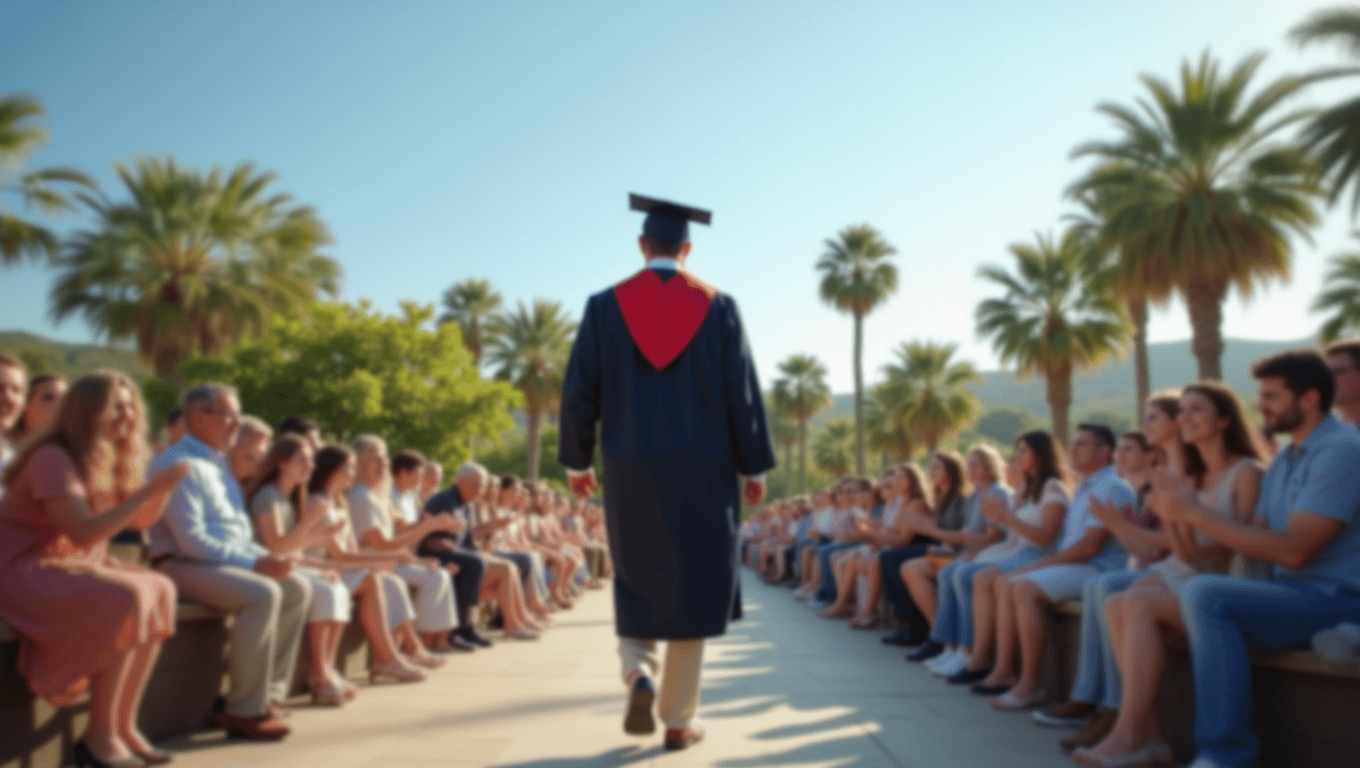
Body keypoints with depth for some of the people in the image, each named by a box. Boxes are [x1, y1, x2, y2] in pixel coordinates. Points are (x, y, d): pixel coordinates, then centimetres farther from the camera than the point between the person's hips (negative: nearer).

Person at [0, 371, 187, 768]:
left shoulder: (108, 459, 8)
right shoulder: (53, 457, -17)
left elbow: (139, 520, 11)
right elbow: (84, 532, -27)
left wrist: (163, 486, -7)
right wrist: (149, 490, -28)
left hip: (67, 564, 8)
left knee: (159, 591, -12)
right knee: (125, 599, -28)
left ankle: (124, 725, -8)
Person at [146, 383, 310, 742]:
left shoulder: (219, 463, 18)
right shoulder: (178, 463, -13)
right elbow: (191, 540, -21)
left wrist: (266, 557, 2)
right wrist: (255, 563, -21)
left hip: (230, 559, 9)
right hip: (182, 564, -9)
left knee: (298, 588, -5)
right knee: (263, 594, -30)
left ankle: (269, 694, -2)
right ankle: (245, 711, -20)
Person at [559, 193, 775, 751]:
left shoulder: (605, 306, 0)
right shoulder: (717, 306, -1)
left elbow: (579, 391, -1)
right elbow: (743, 392, -2)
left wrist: (576, 461, 11)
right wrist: (755, 467, 5)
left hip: (630, 469, 1)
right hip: (701, 469, 0)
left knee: (638, 583, 18)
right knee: (691, 589, 9)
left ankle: (639, 678, -5)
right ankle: (679, 720, 12)